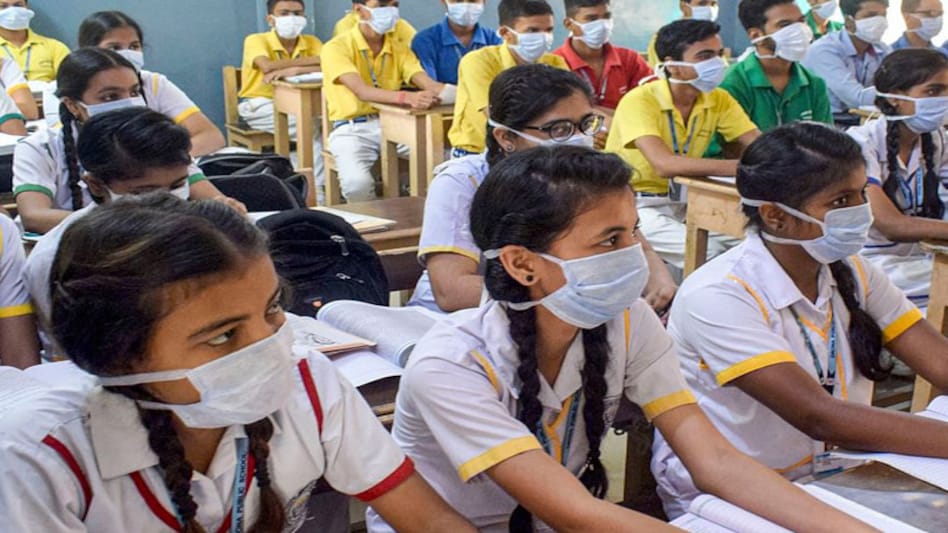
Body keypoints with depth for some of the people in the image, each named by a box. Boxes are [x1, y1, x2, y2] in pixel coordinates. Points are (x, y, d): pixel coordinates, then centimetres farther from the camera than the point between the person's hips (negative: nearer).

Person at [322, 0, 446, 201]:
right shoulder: (337, 47, -9)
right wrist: (406, 97, -44)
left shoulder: (399, 48, 9)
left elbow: (428, 84, -6)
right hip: (352, 129, -4)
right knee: (356, 183, -34)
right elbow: (361, 91, -25)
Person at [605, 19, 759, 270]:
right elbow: (664, 165, -35)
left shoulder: (719, 100, -1)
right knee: (708, 254, -26)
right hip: (634, 205, -6)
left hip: (683, 202, 6)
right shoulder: (639, 101, -22)